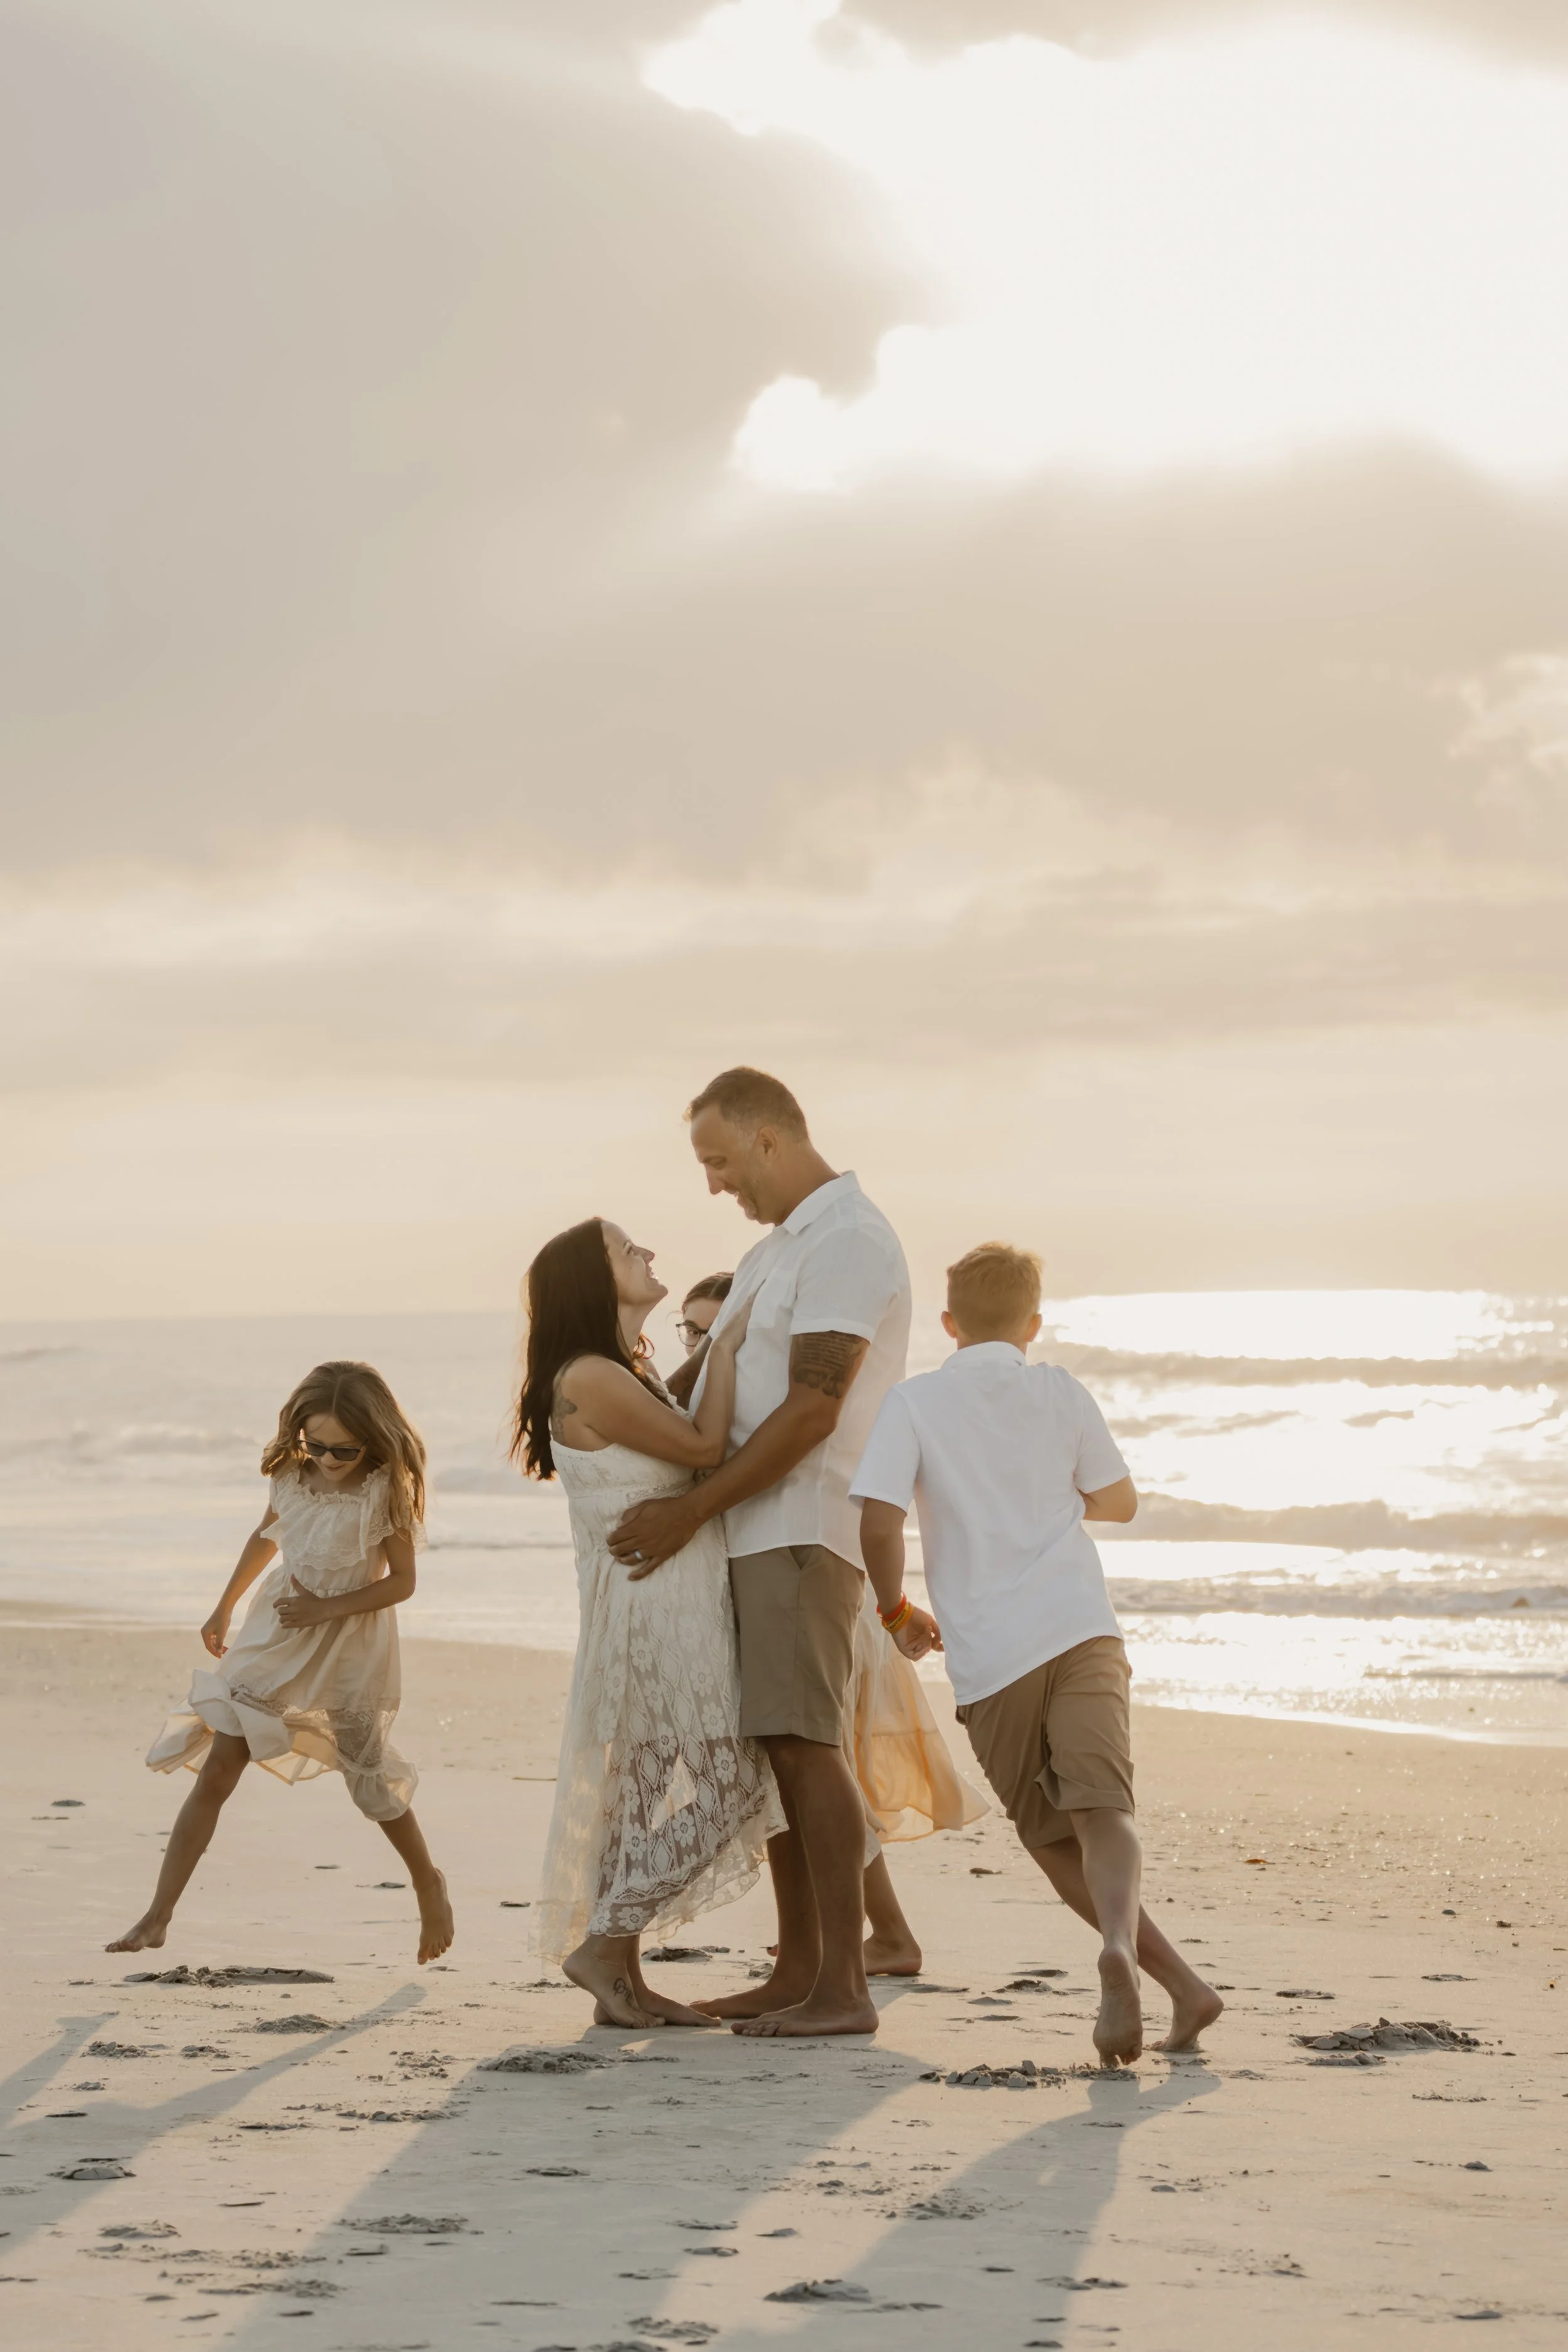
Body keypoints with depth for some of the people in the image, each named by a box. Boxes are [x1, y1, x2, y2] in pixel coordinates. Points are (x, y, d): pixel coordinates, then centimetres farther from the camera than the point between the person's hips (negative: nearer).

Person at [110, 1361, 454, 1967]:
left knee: (370, 1783, 6)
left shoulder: (386, 1492, -15)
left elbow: (402, 1581, -13)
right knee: (217, 1771, -4)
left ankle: (430, 1886, 35)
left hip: (350, 1650, -3)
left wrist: (326, 1609, -22)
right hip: (277, 1639, 4)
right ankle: (157, 1917, -6)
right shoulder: (294, 1477, -3)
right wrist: (224, 1608, 23)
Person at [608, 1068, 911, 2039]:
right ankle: (800, 1971, 13)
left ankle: (845, 1988, -14)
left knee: (806, 1743, -14)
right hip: (760, 1531, 10)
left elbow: (810, 1412, -18)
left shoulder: (847, 1241, -12)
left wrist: (693, 1510, -16)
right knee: (771, 1749, 9)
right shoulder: (775, 1253, 21)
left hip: (805, 1530, -10)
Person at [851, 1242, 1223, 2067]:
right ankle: (1120, 1947, -44)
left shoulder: (914, 1403, 5)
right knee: (1101, 1807, -15)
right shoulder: (1061, 1394, 11)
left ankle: (1181, 1982, 2)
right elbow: (1119, 1500, 24)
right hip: (1079, 1629, 1)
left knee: (1053, 1837, 12)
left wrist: (897, 1612, 11)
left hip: (987, 1658, 0)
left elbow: (878, 1522, -7)